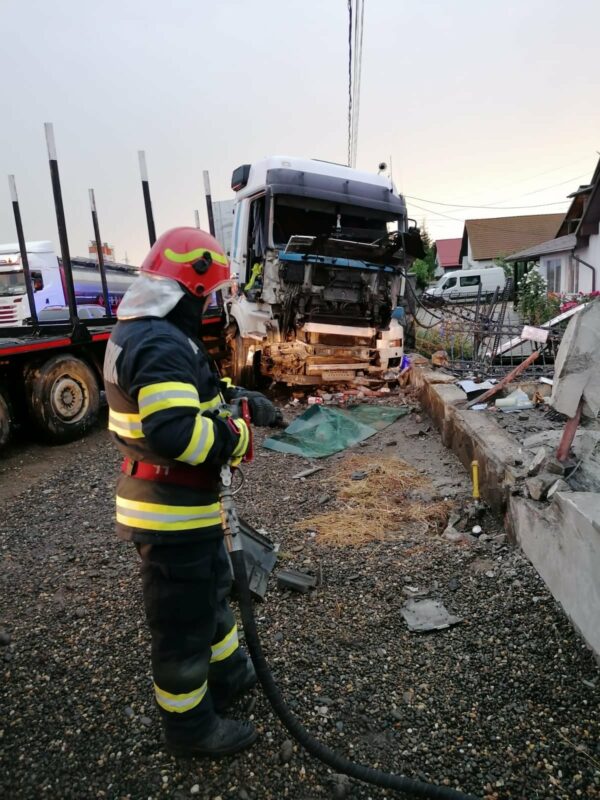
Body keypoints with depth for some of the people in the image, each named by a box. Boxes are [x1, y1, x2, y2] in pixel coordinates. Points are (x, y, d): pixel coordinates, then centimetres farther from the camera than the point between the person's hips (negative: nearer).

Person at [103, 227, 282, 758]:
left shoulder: (145, 333, 10)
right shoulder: (160, 345, -25)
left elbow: (197, 391, 20)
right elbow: (175, 432, -35)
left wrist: (246, 400, 7)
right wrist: (237, 438, -19)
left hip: (179, 501, 11)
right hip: (172, 513, -11)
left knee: (211, 588, 27)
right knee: (183, 619, 8)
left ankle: (229, 674, 48)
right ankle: (191, 725, 30)